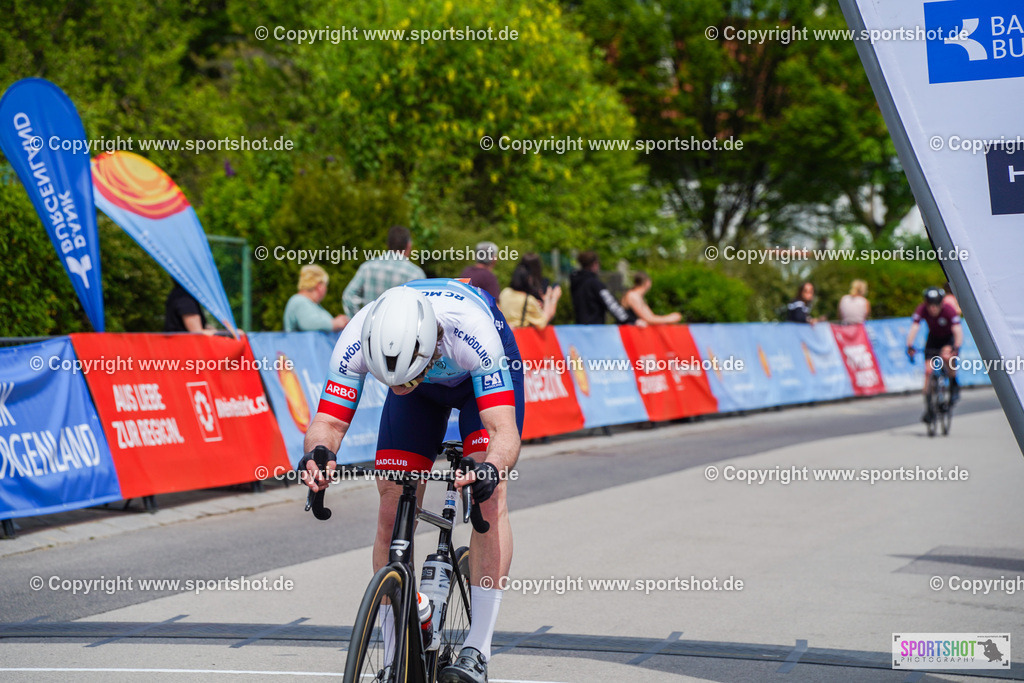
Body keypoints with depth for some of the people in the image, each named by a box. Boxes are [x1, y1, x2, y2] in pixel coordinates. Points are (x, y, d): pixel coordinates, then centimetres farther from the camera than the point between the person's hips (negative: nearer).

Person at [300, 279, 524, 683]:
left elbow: (504, 431, -49)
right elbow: (328, 421, -33)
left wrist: (492, 468, -70)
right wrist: (318, 453, -56)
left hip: (478, 374, -3)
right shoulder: (356, 342, -37)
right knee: (393, 507, -8)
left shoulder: (473, 333, -45)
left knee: (489, 497, -22)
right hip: (425, 386, 3)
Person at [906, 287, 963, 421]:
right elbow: (914, 328, -33)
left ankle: (954, 385, -8)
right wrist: (909, 346, -48)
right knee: (928, 371, -11)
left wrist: (956, 348, -53)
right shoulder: (922, 310, -24)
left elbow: (958, 331, -37)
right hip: (933, 339, 3)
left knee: (946, 357, -35)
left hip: (949, 339, -3)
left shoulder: (949, 310, -30)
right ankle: (928, 409, -2)